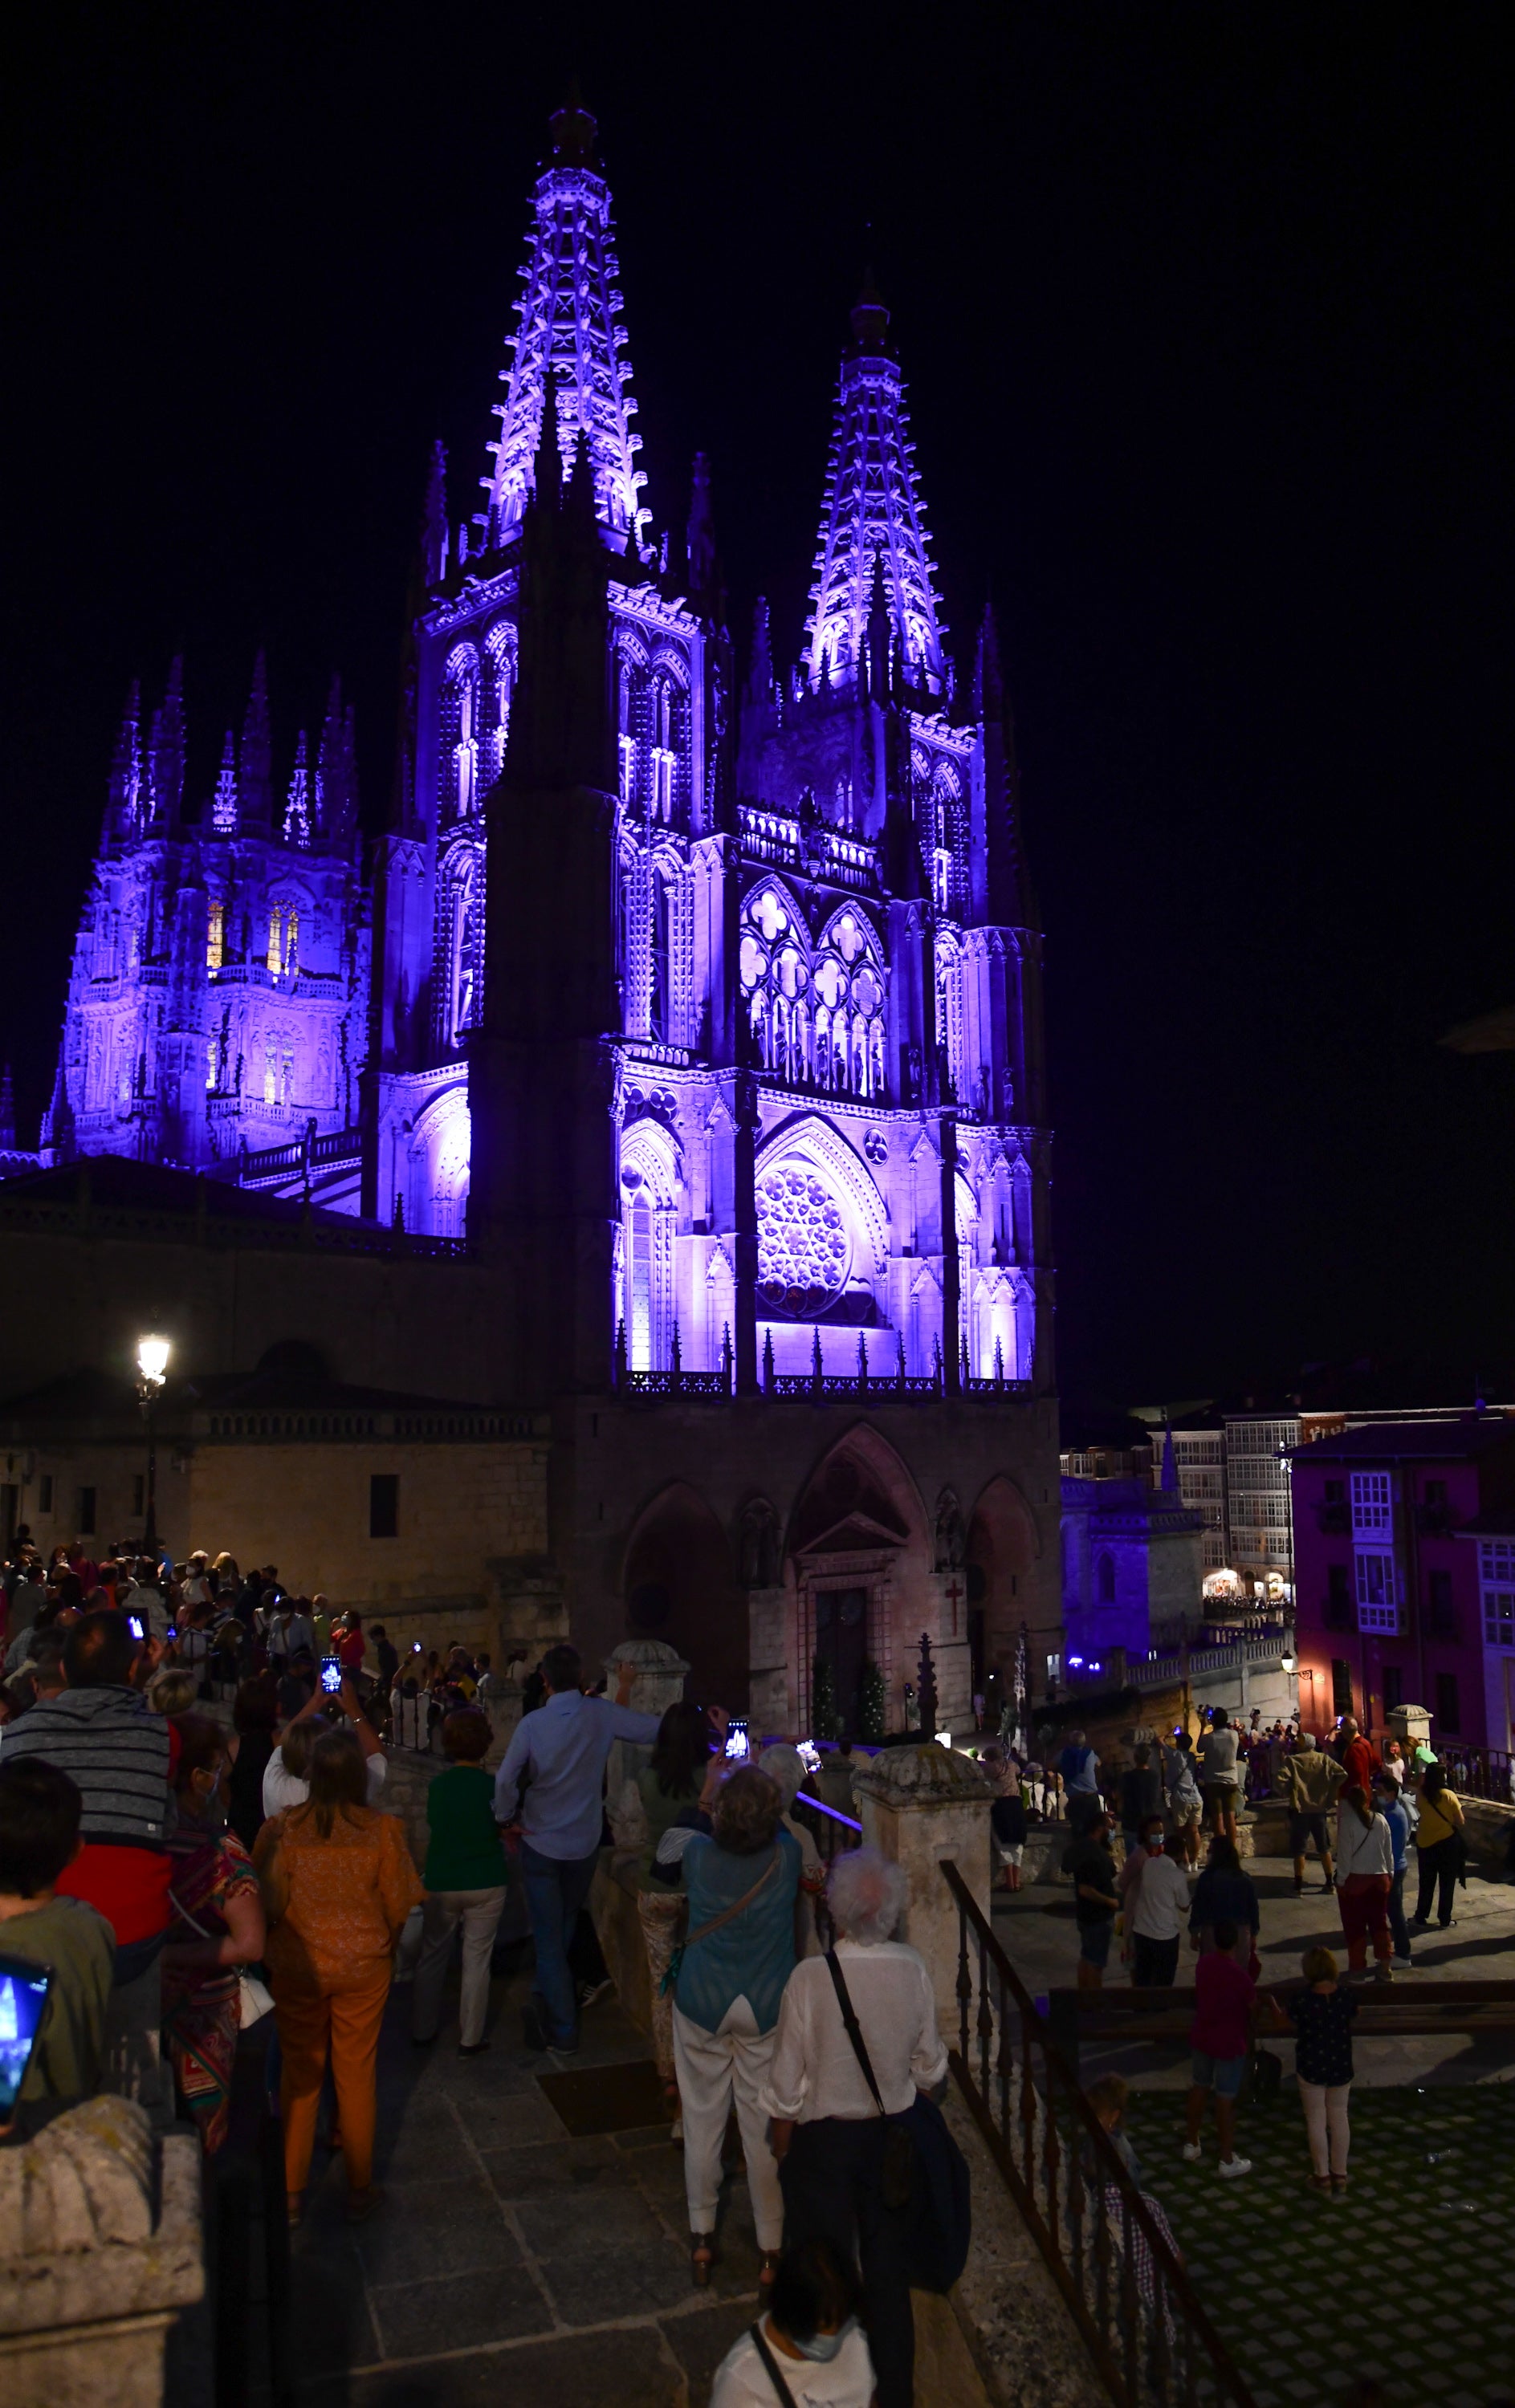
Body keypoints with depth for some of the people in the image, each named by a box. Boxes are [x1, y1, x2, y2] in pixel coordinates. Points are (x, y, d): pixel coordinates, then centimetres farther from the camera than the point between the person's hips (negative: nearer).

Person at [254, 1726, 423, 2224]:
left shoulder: (282, 1829, -15)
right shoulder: (382, 1831, -15)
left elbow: (269, 1906, -8)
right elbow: (399, 1907, -6)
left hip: (298, 1967, 1)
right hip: (364, 1968, 0)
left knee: (299, 2076, 17)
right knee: (357, 2076, 15)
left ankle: (291, 2194, 29)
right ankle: (359, 2191, 28)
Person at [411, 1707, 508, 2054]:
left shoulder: (438, 1785, -7)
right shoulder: (493, 1786, -13)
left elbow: (432, 1824, 6)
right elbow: (502, 1830, -1)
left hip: (441, 1884, 2)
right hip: (486, 1885, -2)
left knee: (432, 1956, 17)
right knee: (477, 1960, 8)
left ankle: (422, 2032, 27)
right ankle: (470, 2039, 15)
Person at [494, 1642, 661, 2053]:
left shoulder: (532, 1724, -20)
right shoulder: (601, 1715, -15)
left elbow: (506, 1780, -23)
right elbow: (656, 1729, -9)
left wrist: (508, 1817, -4)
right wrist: (625, 1689, 3)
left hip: (541, 1844, -2)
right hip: (585, 1843, 3)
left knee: (548, 1938, 7)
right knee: (566, 1925, 26)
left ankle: (563, 2031, 9)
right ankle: (549, 1995, 40)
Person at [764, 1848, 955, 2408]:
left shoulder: (811, 1977, -26)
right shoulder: (914, 1970, -15)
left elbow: (787, 2086, -15)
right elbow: (929, 2067, -2)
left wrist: (783, 2150, 1)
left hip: (824, 2138, -3)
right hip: (894, 2133, 3)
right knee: (889, 2268, 21)